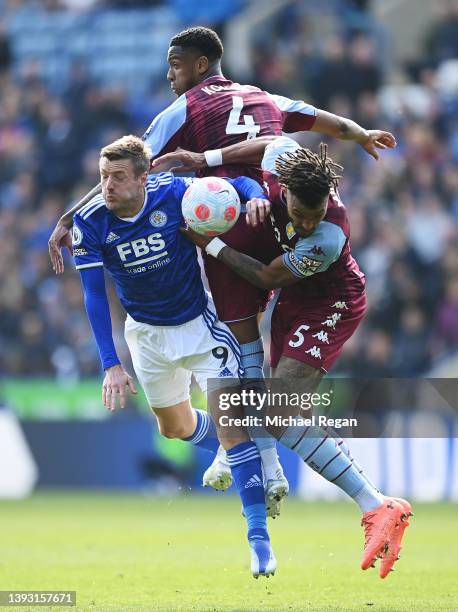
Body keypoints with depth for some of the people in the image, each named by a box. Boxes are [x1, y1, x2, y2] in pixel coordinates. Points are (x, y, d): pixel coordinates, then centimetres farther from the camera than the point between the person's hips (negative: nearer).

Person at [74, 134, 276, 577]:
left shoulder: (174, 194, -22)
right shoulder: (90, 222, -19)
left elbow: (239, 184, -10)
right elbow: (94, 296, -19)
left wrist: (256, 201, -35)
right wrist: (110, 364, -27)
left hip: (200, 324, -3)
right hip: (147, 333, 3)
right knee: (174, 427, 16)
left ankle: (258, 536, -11)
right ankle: (236, 457, 48)